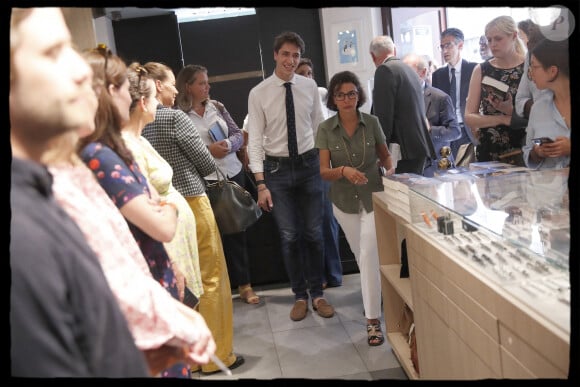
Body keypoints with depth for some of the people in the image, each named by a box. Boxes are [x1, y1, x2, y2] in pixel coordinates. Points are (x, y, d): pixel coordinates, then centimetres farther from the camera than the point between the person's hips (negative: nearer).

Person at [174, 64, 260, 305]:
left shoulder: (217, 107, 9)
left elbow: (239, 135, 9)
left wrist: (227, 144, -11)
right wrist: (208, 150, -18)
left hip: (233, 174, 5)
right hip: (204, 181, -5)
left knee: (238, 231, 10)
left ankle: (243, 284, 22)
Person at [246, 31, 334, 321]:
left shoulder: (310, 86, 1)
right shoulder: (258, 94, -6)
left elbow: (319, 126, 8)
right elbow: (254, 140, -7)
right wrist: (261, 184, -12)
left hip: (309, 164, 2)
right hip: (277, 169, -2)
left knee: (314, 233, 9)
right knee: (289, 237, 7)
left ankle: (317, 293, 26)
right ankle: (300, 295, 25)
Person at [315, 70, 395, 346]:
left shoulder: (372, 123, -6)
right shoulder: (325, 129, -7)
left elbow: (385, 155, 8)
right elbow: (324, 171, -10)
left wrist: (390, 169, -13)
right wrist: (343, 171, -30)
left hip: (373, 197, -2)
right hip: (344, 201, 2)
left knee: (369, 255, -11)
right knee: (362, 257, 15)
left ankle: (373, 320, -2)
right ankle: (375, 300, 40)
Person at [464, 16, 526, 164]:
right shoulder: (481, 70, 2)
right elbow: (469, 117, -2)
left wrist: (511, 110, -21)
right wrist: (503, 119, -15)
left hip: (522, 151, -1)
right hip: (488, 151, 1)